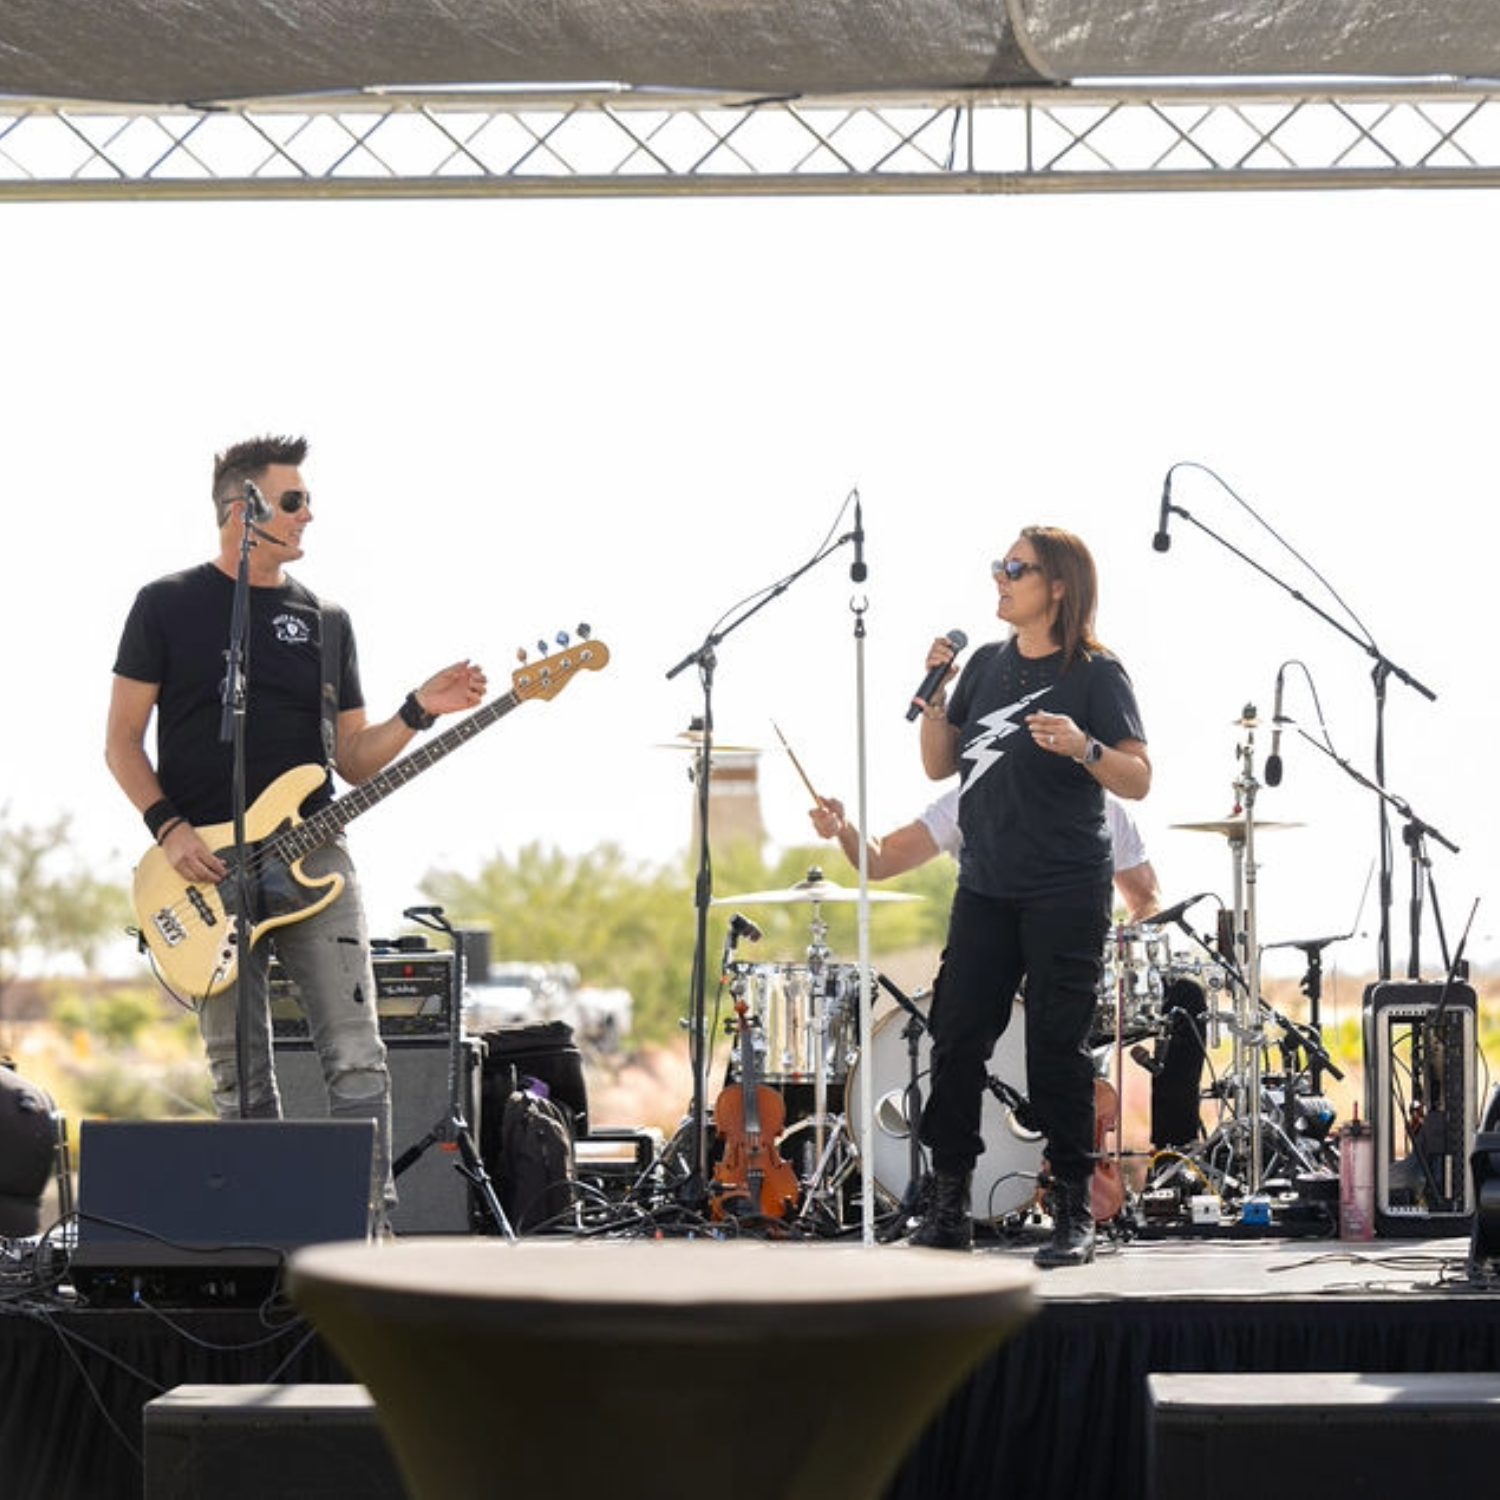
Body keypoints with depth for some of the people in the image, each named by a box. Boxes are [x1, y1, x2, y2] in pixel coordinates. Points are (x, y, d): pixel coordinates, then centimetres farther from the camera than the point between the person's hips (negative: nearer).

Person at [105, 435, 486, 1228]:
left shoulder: (325, 621, 13)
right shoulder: (169, 606, 4)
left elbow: (353, 759, 13)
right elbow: (121, 740, 4)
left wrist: (418, 713, -3)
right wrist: (169, 829, -10)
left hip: (309, 861, 2)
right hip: (205, 867, -2)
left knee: (357, 1057, -11)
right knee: (239, 1078, 1)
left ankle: (367, 1228, -10)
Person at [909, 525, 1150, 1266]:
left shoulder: (1096, 674, -5)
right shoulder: (987, 663, 11)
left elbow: (1139, 781, -9)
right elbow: (940, 765, 14)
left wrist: (1083, 748, -26)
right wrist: (935, 696, -1)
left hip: (1066, 896, -5)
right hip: (985, 889, 5)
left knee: (1056, 1047, -4)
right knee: (957, 1038, 2)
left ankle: (1074, 1214, 4)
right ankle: (948, 1206, 11)